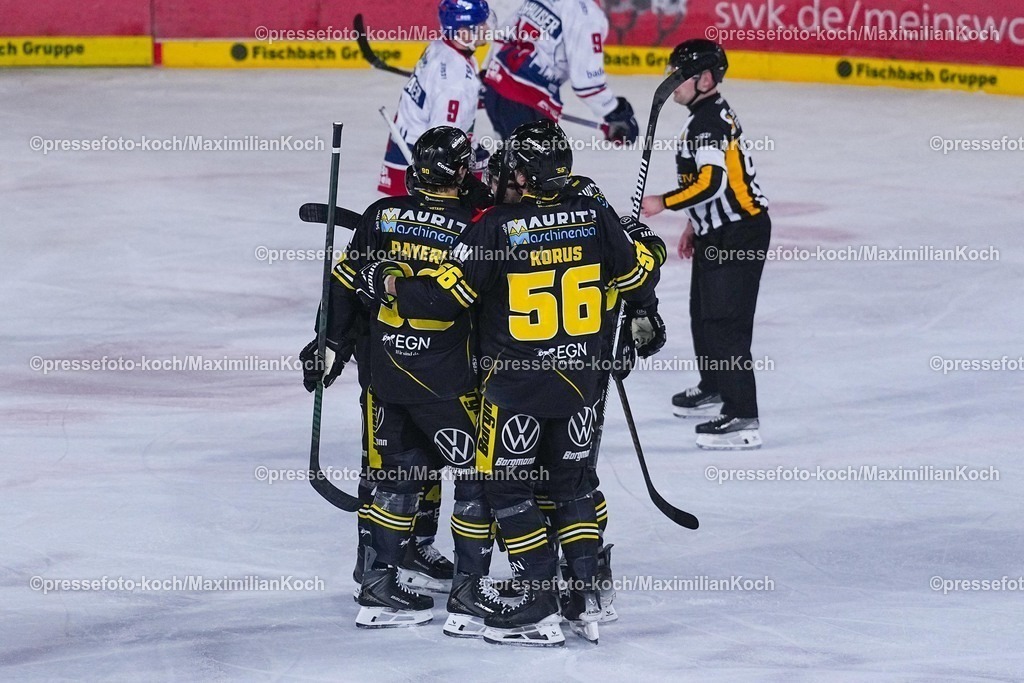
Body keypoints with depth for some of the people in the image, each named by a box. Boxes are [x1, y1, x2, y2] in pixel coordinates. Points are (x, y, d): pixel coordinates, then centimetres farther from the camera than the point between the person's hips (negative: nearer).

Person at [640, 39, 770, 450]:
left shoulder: (708, 122, -20)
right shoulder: (708, 114, 14)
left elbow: (710, 182, -29)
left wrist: (663, 203, -21)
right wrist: (694, 225, 28)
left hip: (738, 237, -11)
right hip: (718, 233, 11)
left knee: (725, 322, -13)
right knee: (703, 312, 25)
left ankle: (742, 418, -15)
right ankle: (715, 388, 45)